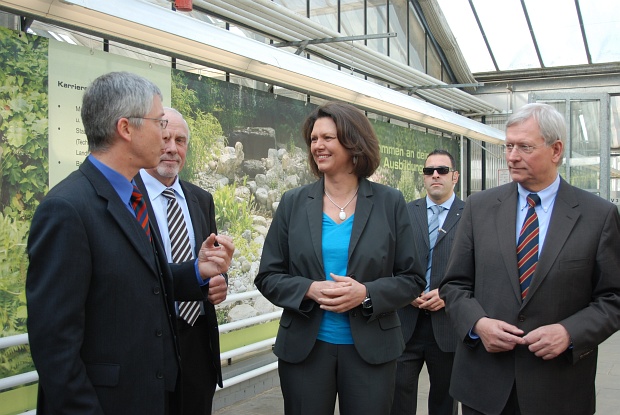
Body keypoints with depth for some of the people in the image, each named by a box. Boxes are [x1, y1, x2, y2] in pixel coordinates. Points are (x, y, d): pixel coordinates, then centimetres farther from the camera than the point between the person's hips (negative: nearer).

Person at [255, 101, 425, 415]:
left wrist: (367, 293, -18)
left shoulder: (390, 203, -1)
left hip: (370, 349, 0)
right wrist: (309, 290, -17)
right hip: (303, 348, 1)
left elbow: (412, 279, 0)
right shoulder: (293, 203, 1)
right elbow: (268, 276, 2)